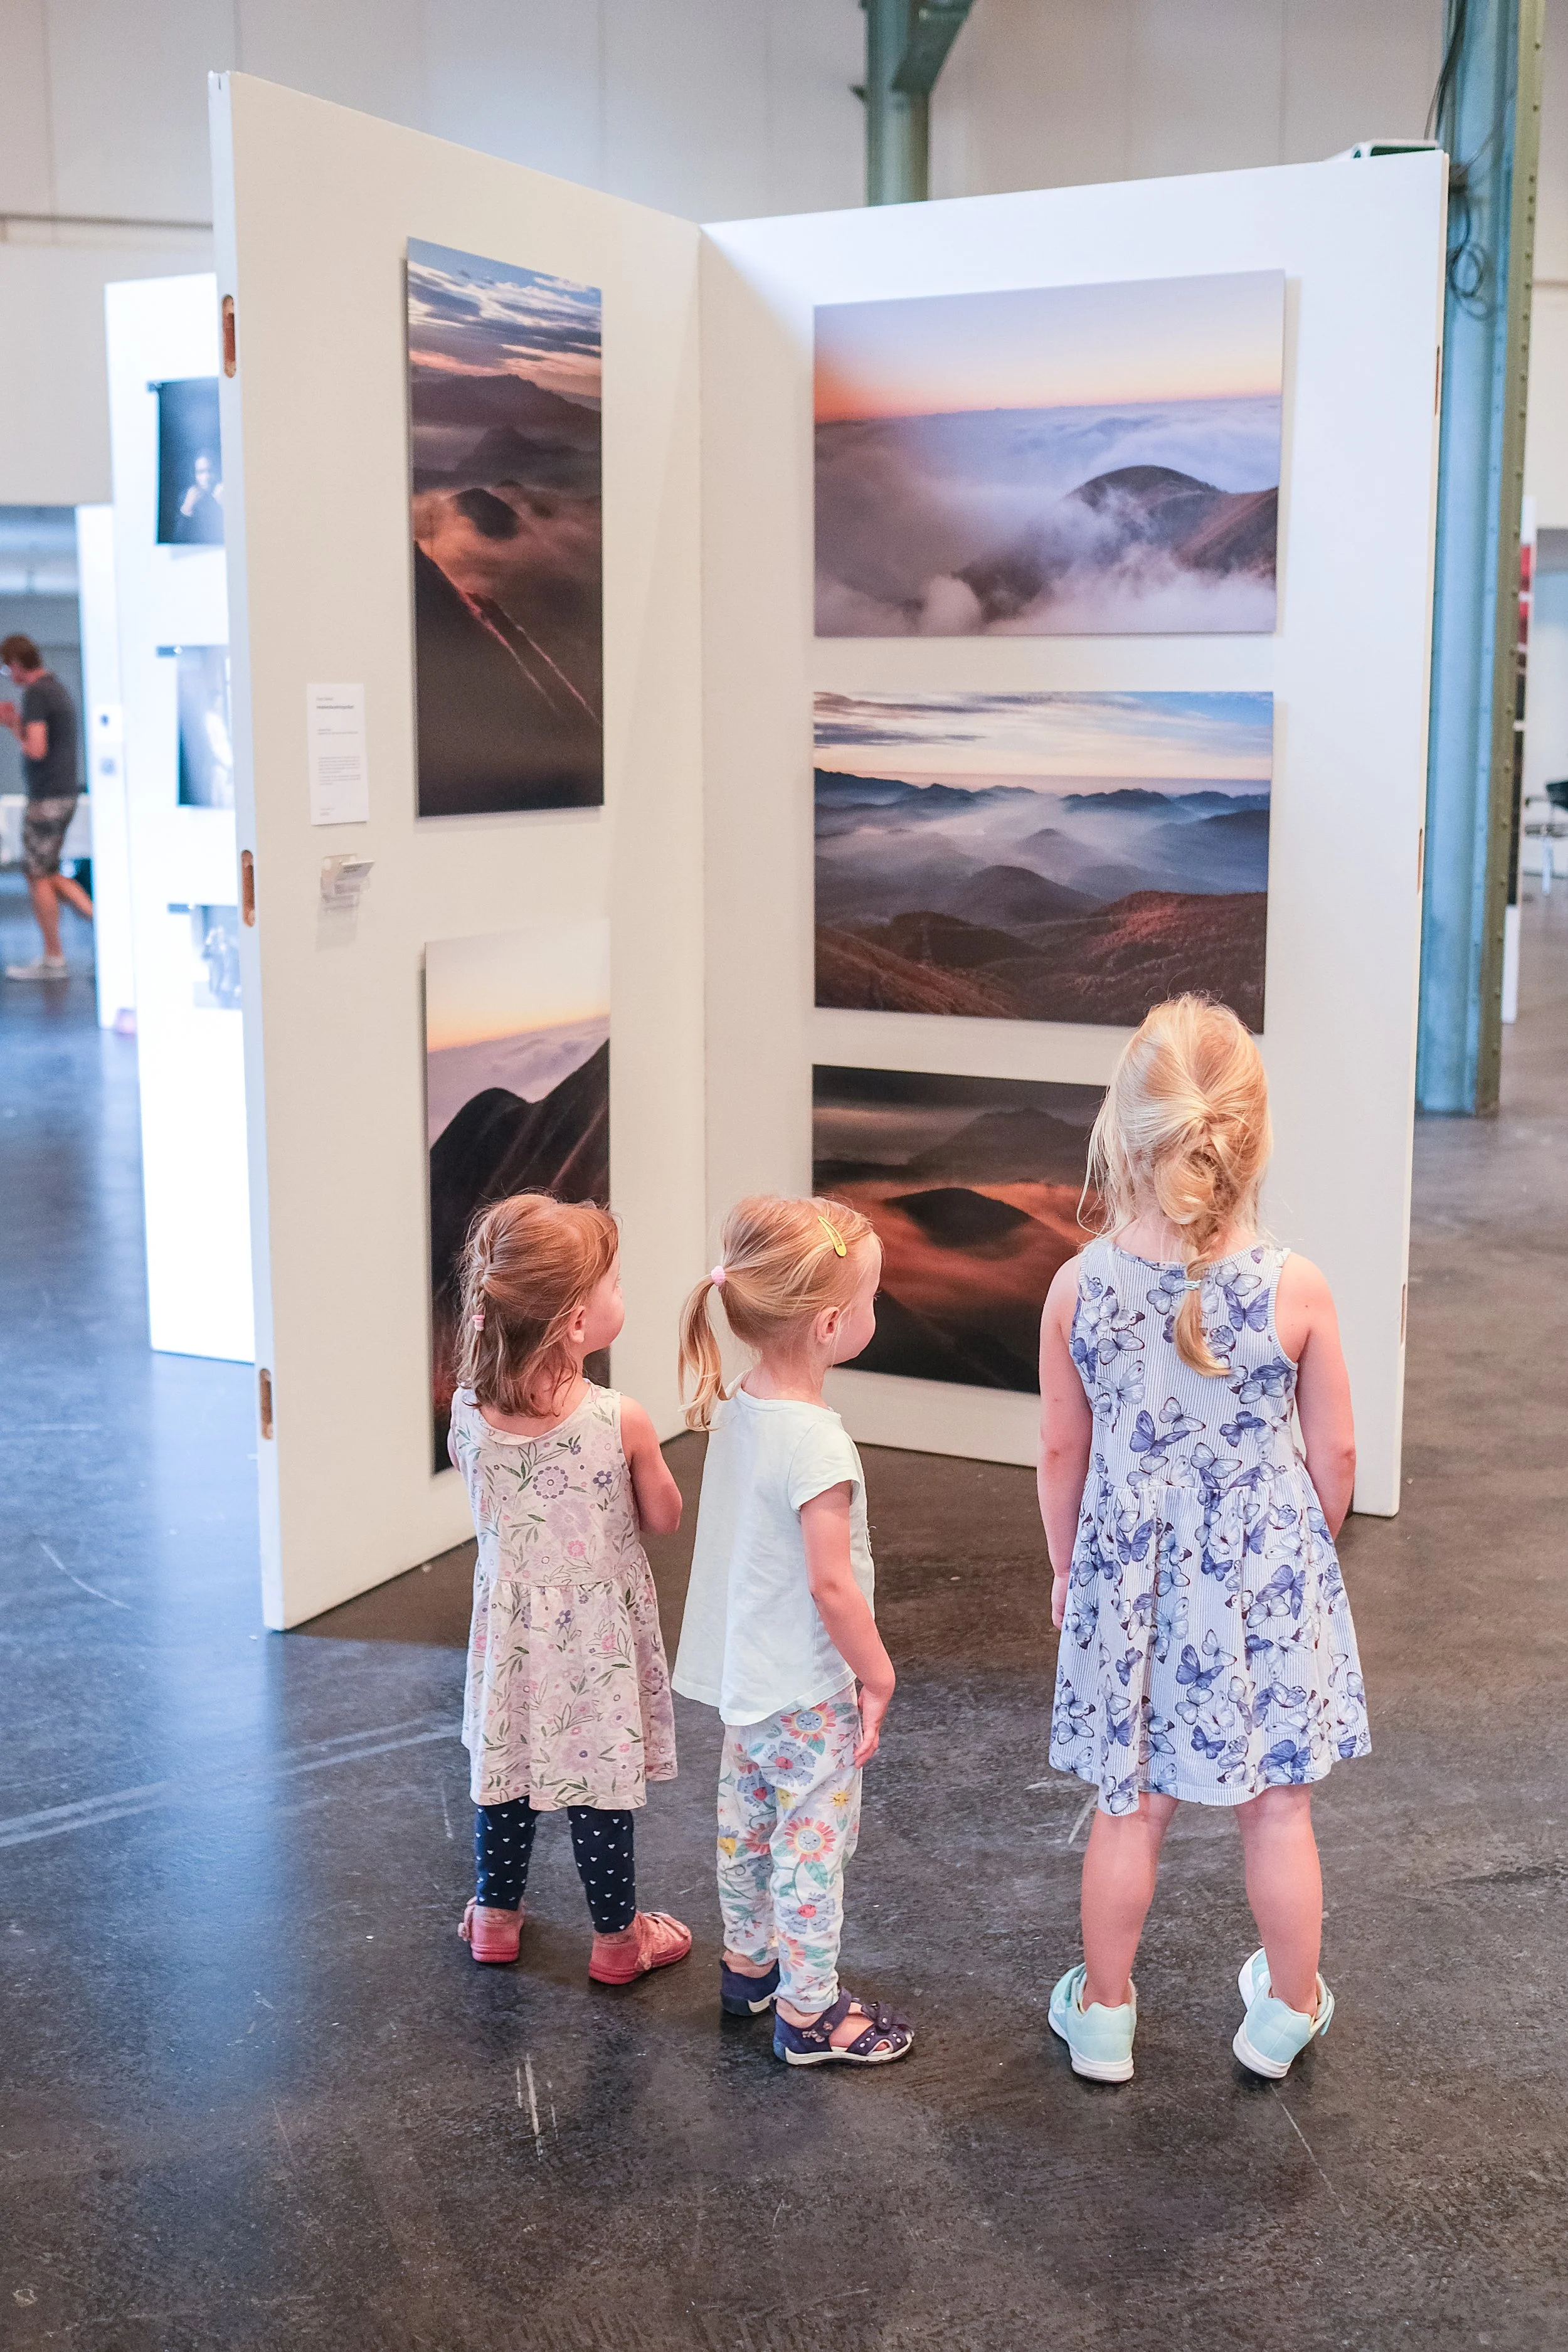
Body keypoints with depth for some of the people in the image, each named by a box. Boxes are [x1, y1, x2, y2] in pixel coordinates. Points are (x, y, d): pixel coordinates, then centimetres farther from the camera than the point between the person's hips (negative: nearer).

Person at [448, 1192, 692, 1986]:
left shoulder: (469, 1412, -13)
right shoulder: (620, 1421, -25)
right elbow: (664, 1519, -10)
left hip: (510, 1619, 4)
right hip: (597, 1629, -4)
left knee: (504, 1763, 20)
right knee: (600, 1775, 10)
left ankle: (495, 1913, 38)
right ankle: (617, 1937, 27)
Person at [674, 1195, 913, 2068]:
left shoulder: (737, 1407, -3)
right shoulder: (818, 1444, -29)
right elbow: (831, 1584, -26)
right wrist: (878, 1675, -13)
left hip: (746, 1675, 9)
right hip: (807, 1694, -9)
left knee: (749, 1822, 23)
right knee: (814, 1844, 7)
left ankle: (749, 1963, 42)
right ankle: (809, 2012, 21)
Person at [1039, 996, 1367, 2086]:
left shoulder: (1079, 1286, -13)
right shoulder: (1295, 1288, -17)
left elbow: (1062, 1450, -3)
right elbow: (1335, 1451, -6)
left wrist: (1067, 1567, 13)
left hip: (1129, 1573, 1)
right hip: (1266, 1571, -1)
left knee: (1131, 1805, 17)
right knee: (1277, 1804, 17)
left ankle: (1104, 2012, 32)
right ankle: (1288, 2008, 35)